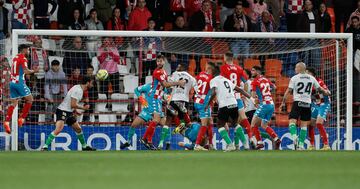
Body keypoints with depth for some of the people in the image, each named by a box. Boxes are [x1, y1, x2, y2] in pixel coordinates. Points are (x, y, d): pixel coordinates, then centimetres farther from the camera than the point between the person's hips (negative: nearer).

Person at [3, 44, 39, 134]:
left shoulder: (15, 58, 17)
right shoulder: (23, 58, -8)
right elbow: (26, 71, -19)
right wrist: (34, 71, -1)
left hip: (12, 82, 8)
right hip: (19, 82, -8)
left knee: (14, 103, 8)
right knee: (29, 99, 6)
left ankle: (7, 121, -7)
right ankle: (21, 119, 1)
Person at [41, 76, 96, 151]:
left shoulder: (80, 89, 12)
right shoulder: (77, 90, -19)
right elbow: (73, 105, -22)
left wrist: (74, 110, 15)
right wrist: (83, 107, -9)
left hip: (69, 113, 10)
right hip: (63, 111, -10)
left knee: (78, 129, 18)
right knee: (58, 129, -25)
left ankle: (84, 146, 35)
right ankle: (45, 146, -26)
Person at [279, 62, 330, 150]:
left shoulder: (294, 78, -2)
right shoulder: (311, 78, 8)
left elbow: (288, 91, -4)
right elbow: (319, 88, 18)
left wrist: (283, 102, 2)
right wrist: (326, 92, 40)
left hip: (297, 102, -3)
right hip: (307, 103, 3)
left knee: (292, 121, -6)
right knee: (304, 124, 8)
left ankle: (294, 136, -33)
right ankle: (301, 144, 6)